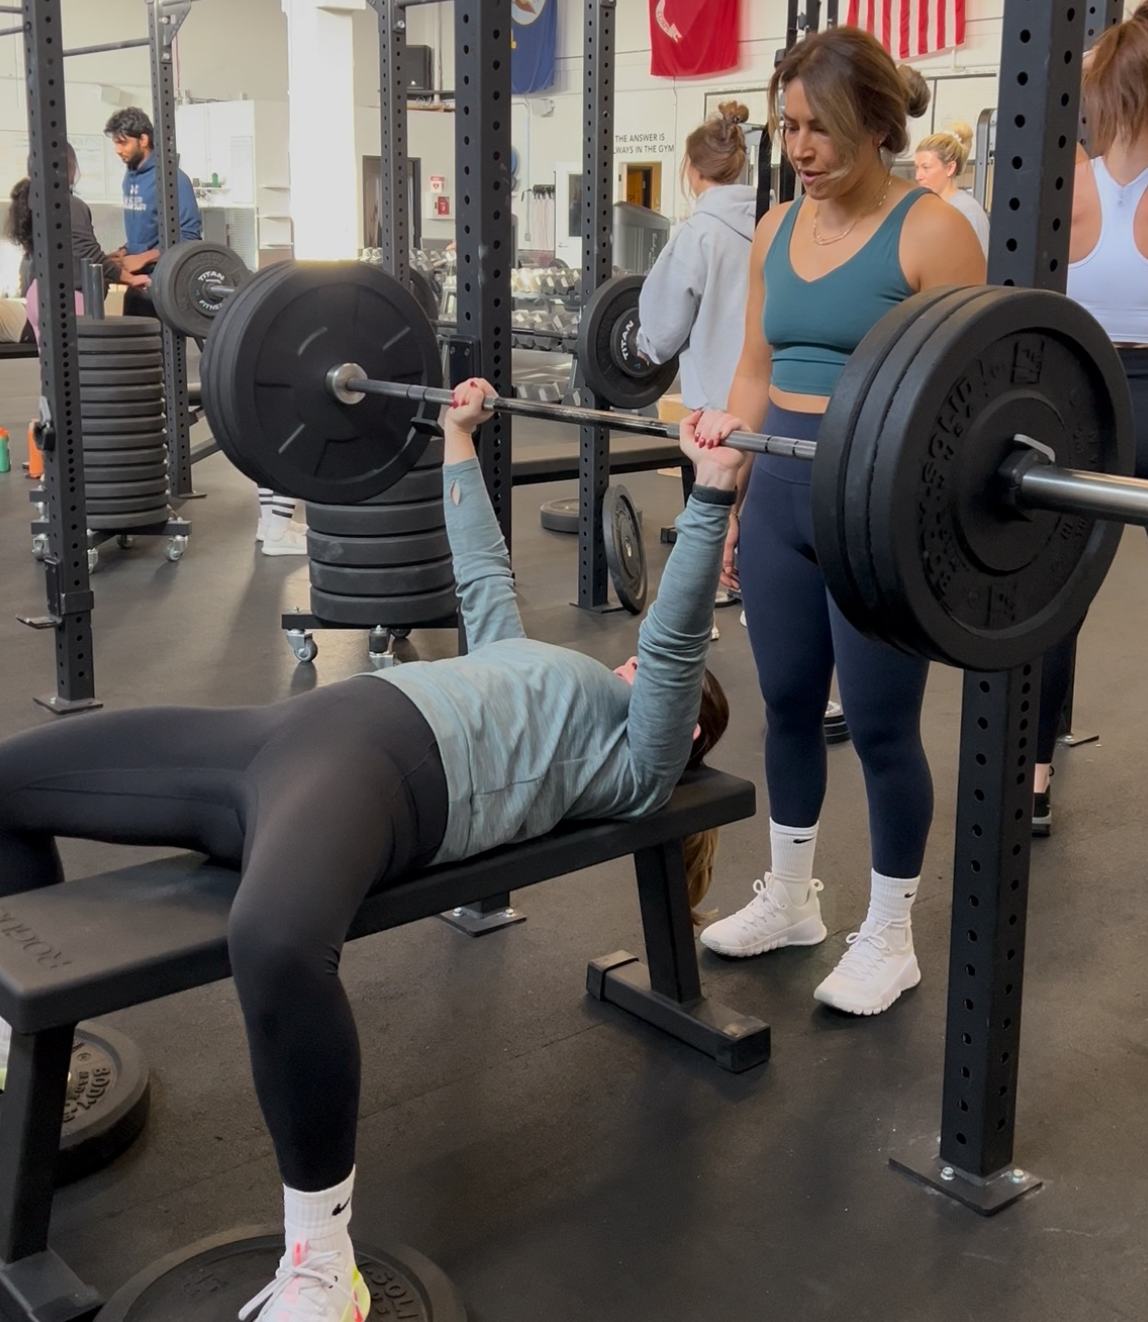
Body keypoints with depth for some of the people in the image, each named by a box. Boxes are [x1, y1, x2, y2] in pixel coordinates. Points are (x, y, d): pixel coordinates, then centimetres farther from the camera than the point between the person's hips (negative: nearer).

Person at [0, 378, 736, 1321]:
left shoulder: (636, 758, 13)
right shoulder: (557, 691, 36)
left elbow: (678, 641, -3)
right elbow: (483, 572, 43)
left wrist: (712, 497, -11)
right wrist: (460, 440, 46)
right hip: (285, 730, 10)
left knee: (275, 947, -45)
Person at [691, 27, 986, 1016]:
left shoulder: (931, 233, -11)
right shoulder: (777, 229, 9)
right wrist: (726, 498, 12)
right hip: (780, 497, 6)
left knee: (881, 725, 3)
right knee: (789, 706, 15)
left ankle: (890, 938, 20)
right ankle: (790, 898, 33)